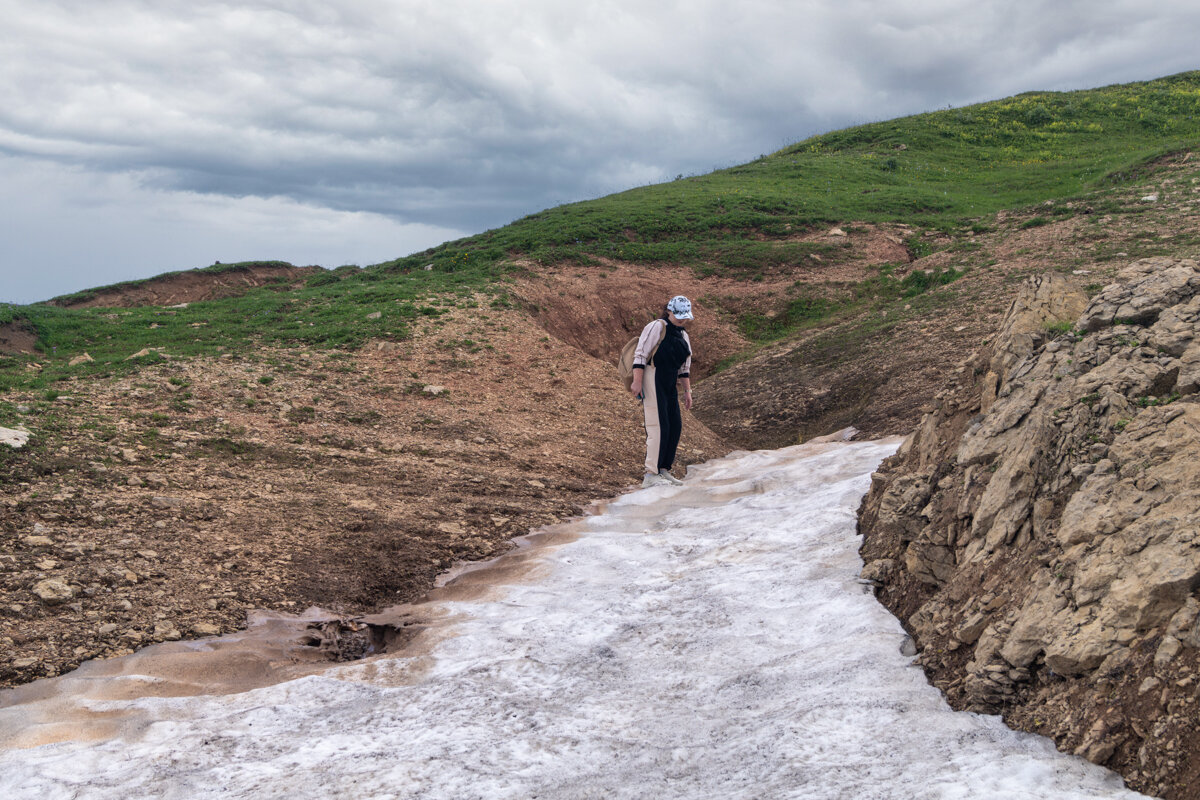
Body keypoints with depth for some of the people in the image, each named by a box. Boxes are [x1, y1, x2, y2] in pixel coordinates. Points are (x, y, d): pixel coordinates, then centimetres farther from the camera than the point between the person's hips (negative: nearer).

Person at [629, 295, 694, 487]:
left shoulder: (683, 335, 20)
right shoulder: (657, 327, -5)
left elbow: (684, 366, 25)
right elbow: (641, 354, -11)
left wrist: (687, 391, 18)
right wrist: (637, 381, -18)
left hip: (669, 384, 9)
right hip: (653, 379, -9)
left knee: (675, 427, 5)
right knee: (658, 426, -12)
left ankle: (664, 470, 15)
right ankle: (651, 475, -10)